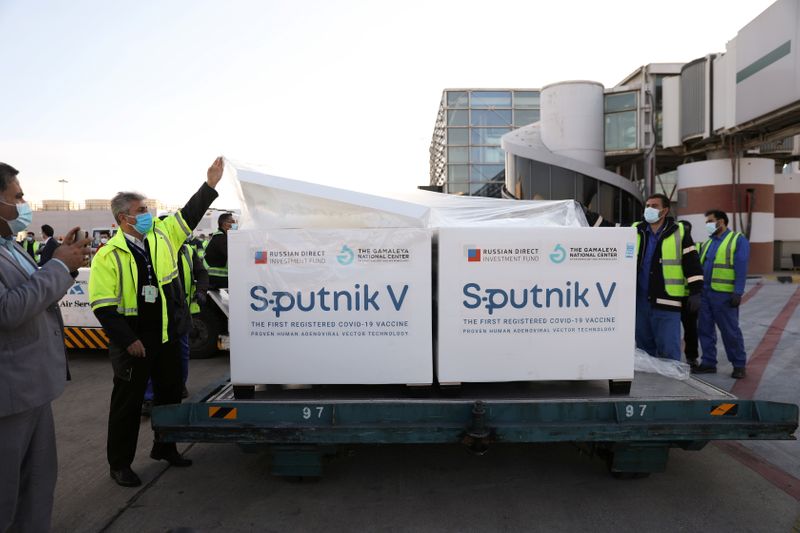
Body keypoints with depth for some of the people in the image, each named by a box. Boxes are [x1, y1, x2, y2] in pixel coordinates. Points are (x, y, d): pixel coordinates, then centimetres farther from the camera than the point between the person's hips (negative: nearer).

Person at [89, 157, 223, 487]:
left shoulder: (162, 235, 4)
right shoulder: (109, 255, -12)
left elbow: (190, 214, 7)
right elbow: (103, 305, -14)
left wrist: (210, 184, -3)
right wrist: (128, 340, -17)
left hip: (167, 336, 6)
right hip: (133, 342, -6)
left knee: (171, 393, 16)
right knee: (128, 401, 6)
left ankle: (164, 448, 35)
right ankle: (119, 463, 22)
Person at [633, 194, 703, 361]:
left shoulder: (679, 232, 0)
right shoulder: (635, 231, 9)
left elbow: (692, 263, 0)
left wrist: (695, 292, -5)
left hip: (666, 302, -4)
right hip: (639, 300, 4)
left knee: (668, 348, -2)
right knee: (643, 347, 14)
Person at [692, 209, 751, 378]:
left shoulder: (738, 240, -2)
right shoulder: (708, 243, 18)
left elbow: (741, 269, -10)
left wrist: (738, 293, -16)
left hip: (724, 295, -6)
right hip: (705, 293, 6)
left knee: (730, 331, 1)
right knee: (705, 329, 8)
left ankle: (739, 365, 13)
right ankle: (708, 363, 17)